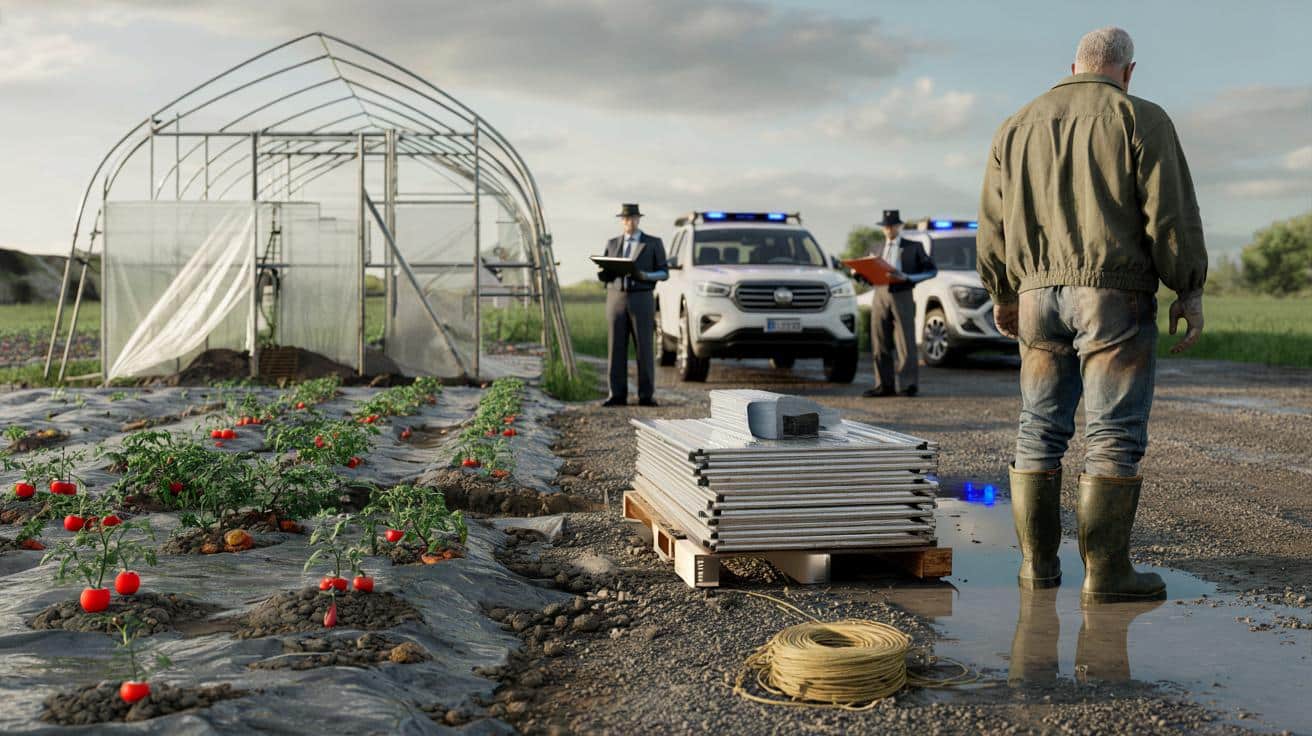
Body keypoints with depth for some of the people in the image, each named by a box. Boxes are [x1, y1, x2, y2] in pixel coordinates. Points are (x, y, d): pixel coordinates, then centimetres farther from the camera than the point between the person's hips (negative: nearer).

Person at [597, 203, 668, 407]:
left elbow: (664, 273, 3)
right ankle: (617, 395, 2)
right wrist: (602, 269, -11)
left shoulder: (654, 243, 6)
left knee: (644, 348, -4)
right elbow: (603, 276, 13)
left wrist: (645, 276, -17)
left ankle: (646, 395, 1)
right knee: (616, 348, -2)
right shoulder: (612, 243, 14)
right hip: (616, 299, 2)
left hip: (641, 300, -2)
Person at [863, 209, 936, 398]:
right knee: (880, 344, 0)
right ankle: (884, 385, 4)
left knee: (905, 343, -6)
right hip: (880, 296, 3)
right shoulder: (877, 249, 22)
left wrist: (907, 278, -8)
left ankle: (908, 385, -5)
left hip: (902, 296, -3)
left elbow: (931, 269, 7)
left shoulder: (913, 247, 12)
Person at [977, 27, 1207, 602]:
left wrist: (1003, 295, 24)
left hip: (1039, 294, 5)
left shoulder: (1017, 127, 14)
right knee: (1115, 435, -3)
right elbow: (1171, 213, -7)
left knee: (1039, 431, 10)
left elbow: (993, 226, 15)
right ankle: (1105, 571, -2)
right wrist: (1189, 291, -1)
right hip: (1115, 295, -5)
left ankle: (1037, 561, 13)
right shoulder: (1141, 120, -1)